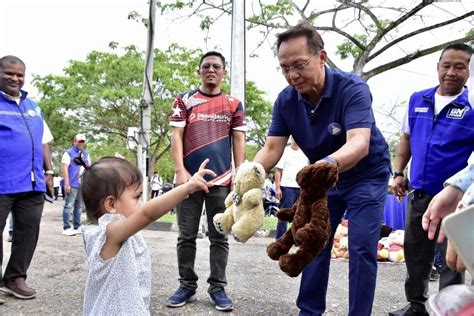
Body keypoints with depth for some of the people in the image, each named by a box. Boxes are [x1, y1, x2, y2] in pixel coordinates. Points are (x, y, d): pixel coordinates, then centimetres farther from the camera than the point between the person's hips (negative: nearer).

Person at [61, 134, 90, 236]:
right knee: (69, 206, -4)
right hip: (72, 184, -6)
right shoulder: (69, 153, -2)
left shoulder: (86, 153, 18)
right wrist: (67, 184, -15)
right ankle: (66, 228, 0)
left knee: (79, 206, 10)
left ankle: (77, 227, 17)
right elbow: (65, 168, -8)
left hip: (83, 184, 6)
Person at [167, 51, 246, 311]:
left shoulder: (233, 104, 9)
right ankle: (187, 286, 17)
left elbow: (239, 141, 8)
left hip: (222, 180, 1)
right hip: (189, 178, 0)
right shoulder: (184, 101, 7)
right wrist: (180, 170, -10)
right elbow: (176, 136, 1)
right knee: (186, 236, 6)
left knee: (219, 238, 6)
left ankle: (217, 288, 15)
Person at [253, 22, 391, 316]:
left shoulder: (352, 88, -30)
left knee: (362, 249, -8)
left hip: (367, 176, -5)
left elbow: (359, 143, -44)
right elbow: (272, 148, -18)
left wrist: (330, 163, -65)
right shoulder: (285, 100, -15)